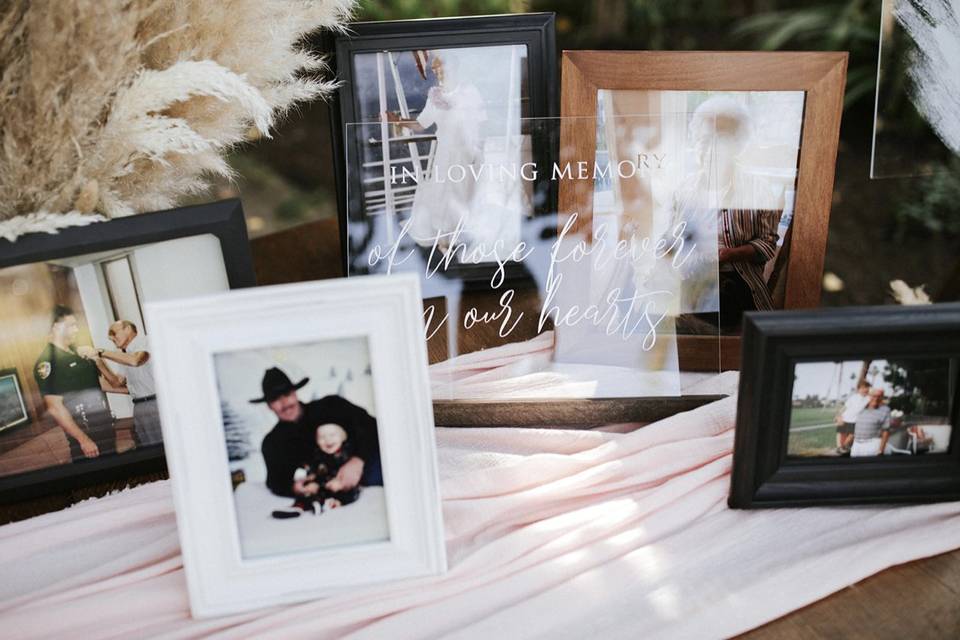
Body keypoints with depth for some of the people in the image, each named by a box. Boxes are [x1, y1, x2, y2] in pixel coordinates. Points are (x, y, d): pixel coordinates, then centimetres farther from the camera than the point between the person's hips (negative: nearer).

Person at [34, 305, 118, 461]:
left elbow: (114, 382, 13)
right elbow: (55, 407, -16)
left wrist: (97, 359, -4)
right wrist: (83, 439, -19)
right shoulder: (47, 362, -10)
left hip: (107, 430, 7)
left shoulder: (79, 351, 12)